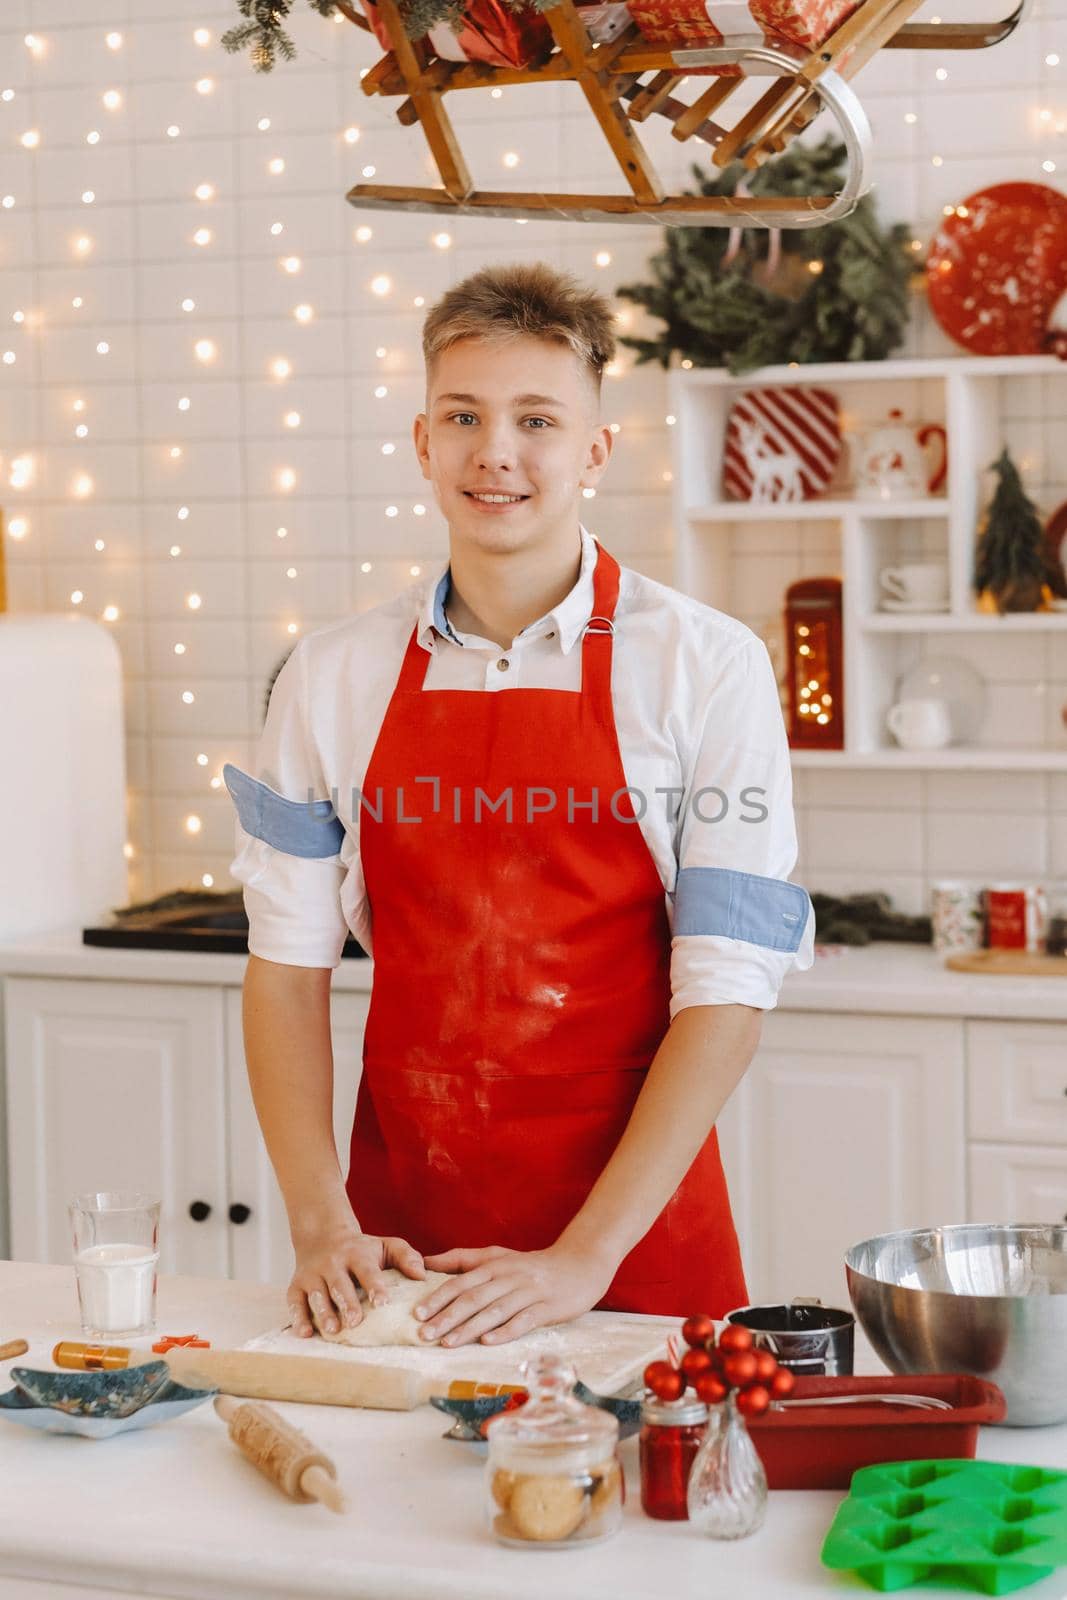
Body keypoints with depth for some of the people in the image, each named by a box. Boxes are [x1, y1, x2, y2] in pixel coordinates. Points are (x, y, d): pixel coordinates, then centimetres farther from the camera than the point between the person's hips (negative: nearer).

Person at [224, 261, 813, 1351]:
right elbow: (287, 966, 4)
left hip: (637, 1249, -2)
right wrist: (321, 1225, -8)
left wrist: (586, 1257, -17)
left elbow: (727, 986, -10)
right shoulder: (330, 680, 2)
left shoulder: (708, 668, -7)